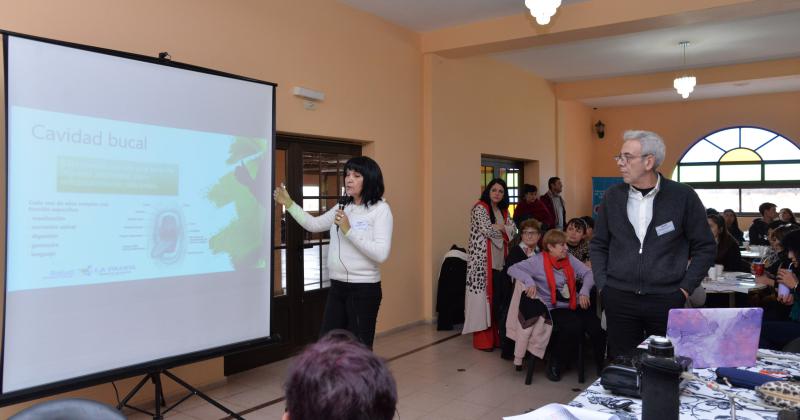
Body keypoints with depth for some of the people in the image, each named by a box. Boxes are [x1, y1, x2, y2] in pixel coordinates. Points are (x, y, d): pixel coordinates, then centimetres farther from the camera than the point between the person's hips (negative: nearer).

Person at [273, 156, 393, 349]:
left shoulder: (380, 209, -9)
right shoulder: (343, 207, 10)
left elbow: (381, 254, -19)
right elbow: (313, 225, 17)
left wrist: (348, 230, -20)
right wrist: (288, 203, 9)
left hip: (364, 289, -6)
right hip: (337, 286, 6)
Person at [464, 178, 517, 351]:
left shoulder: (503, 211, 16)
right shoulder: (480, 207, -6)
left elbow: (513, 229, 6)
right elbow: (487, 230, -17)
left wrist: (499, 227, -11)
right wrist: (503, 228, 0)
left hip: (500, 261, 7)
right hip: (483, 261, -7)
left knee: (499, 298, 5)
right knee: (484, 297, -4)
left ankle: (496, 336, 15)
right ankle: (482, 339, 4)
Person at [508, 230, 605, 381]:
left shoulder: (569, 259, 12)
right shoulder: (539, 261, -3)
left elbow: (588, 273, 10)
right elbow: (513, 269, -8)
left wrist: (584, 290, -9)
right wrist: (529, 281, -25)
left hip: (575, 306, 5)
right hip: (554, 309, -5)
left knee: (597, 327, -20)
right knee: (574, 325, -32)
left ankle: (603, 363, 7)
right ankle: (554, 364, -7)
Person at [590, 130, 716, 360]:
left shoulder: (683, 196, -3)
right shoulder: (612, 196, 5)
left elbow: (705, 247, 3)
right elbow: (598, 245, 12)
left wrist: (685, 288, -3)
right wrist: (602, 284, 3)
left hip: (666, 299, -2)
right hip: (619, 298, 2)